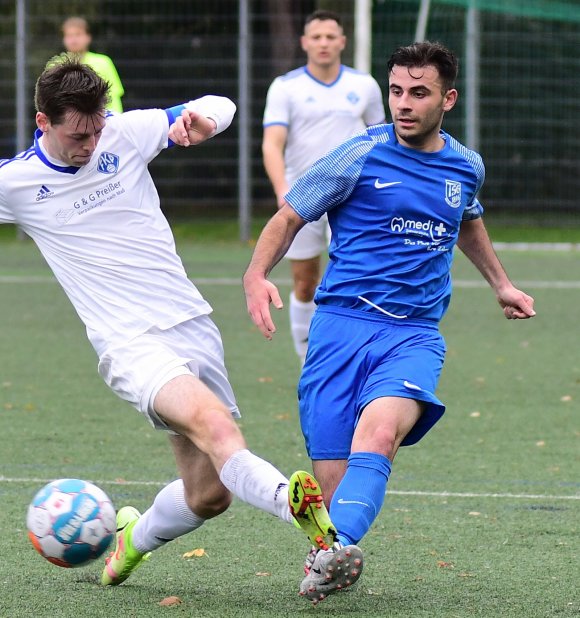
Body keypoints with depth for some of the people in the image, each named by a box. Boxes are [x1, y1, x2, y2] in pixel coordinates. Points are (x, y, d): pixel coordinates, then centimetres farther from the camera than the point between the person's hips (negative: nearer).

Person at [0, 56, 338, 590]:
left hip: (193, 323, 5)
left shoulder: (126, 132, 2)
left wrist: (203, 120, -12)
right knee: (213, 423, -33)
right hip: (131, 344, -4)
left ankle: (133, 540, 34)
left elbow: (219, 107, 12)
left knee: (209, 494, 6)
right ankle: (295, 505, -55)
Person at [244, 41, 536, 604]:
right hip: (341, 324, -1)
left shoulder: (466, 166, 13)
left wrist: (500, 284, 44)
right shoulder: (361, 155, 0)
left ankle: (337, 550, -49)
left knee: (380, 432, -31)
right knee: (333, 482, -11)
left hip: (415, 335, 1)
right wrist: (257, 274, -13)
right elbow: (289, 218, 5)